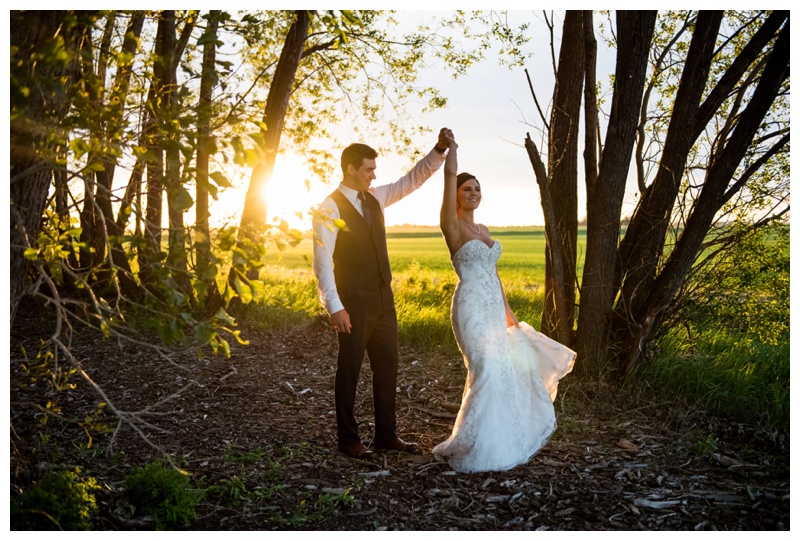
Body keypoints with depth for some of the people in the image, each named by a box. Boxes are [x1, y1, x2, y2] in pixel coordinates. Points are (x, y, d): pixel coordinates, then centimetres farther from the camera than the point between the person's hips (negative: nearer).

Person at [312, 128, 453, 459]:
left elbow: (412, 180, 15)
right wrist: (335, 307, -20)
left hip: (383, 298, 7)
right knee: (349, 370, 5)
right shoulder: (329, 208, -11)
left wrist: (439, 150, 1)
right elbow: (322, 261, -15)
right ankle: (348, 439, 20)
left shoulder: (375, 197, 11)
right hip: (353, 302, -7)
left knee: (387, 367, 12)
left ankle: (386, 435, 25)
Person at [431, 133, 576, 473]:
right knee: (487, 372, -10)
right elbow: (450, 173, -14)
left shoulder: (482, 229, 16)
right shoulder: (451, 225, -7)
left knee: (505, 370, 14)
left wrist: (507, 309, 18)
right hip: (472, 308, -8)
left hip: (493, 308, 8)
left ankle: (502, 439, 33)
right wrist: (451, 146, 3)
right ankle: (476, 450, 4)